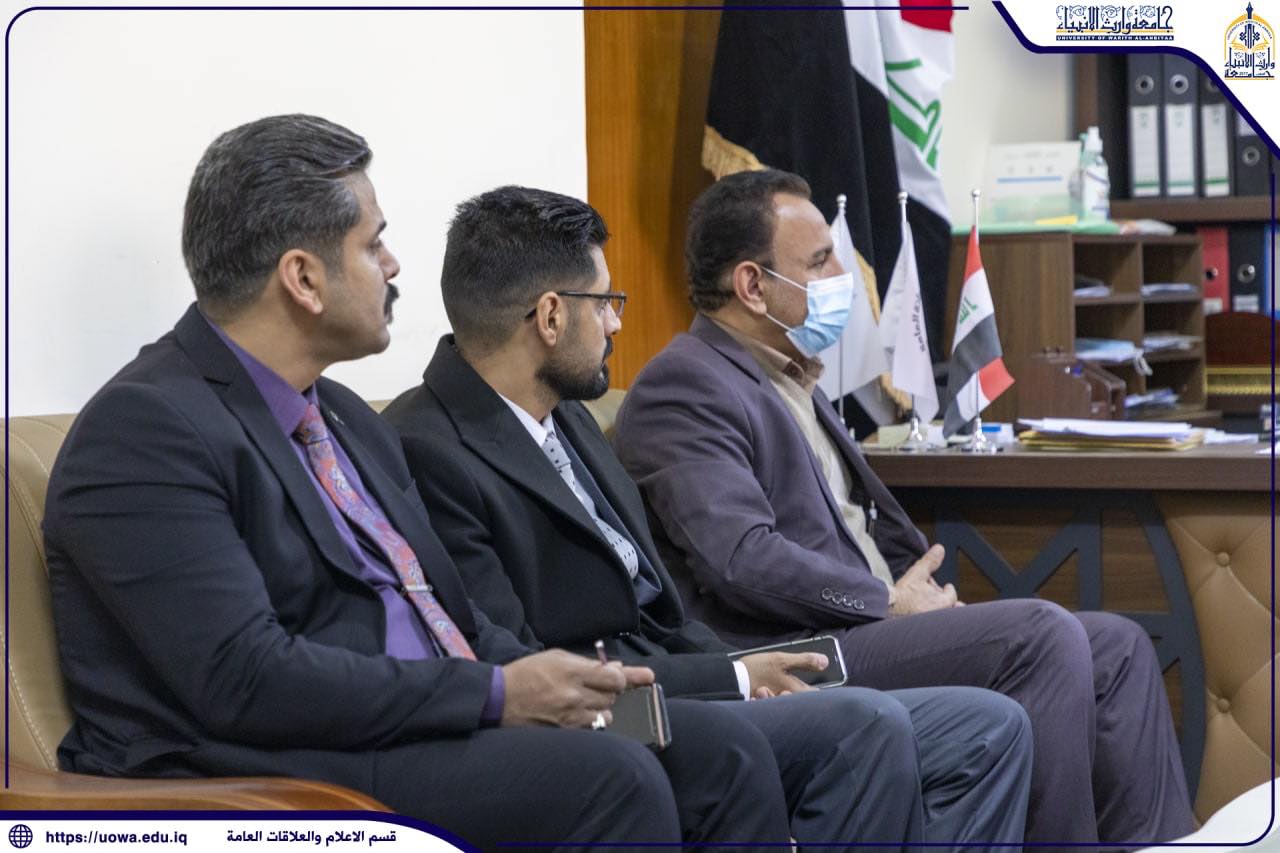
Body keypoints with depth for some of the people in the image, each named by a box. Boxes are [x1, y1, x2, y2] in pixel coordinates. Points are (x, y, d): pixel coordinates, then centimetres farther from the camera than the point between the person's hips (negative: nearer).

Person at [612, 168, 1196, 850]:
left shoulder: (793, 381, 23)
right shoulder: (684, 385, -9)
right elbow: (739, 558, -21)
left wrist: (917, 593, 6)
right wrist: (890, 602, -14)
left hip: (867, 631, 10)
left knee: (1117, 647, 0)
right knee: (1041, 634, -24)